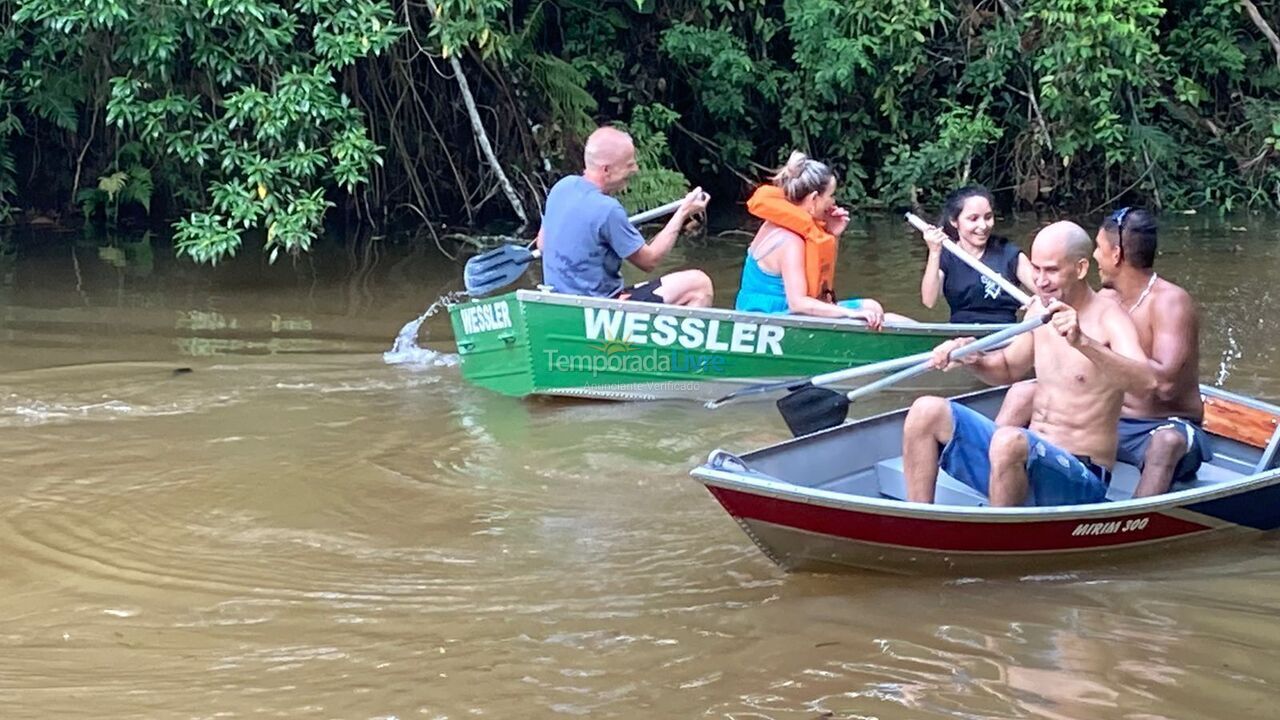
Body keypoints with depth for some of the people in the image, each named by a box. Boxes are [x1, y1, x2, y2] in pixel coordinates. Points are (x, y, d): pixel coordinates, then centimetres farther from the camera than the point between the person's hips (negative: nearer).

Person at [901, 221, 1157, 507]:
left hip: (1081, 478, -8)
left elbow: (1145, 381, -31)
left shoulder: (1108, 318, -12)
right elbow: (1009, 369, 26)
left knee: (1009, 442, -37)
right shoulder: (1039, 309, 9)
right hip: (1026, 453, 8)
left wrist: (1083, 342, -45)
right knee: (927, 412, -4)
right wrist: (973, 359, 3)